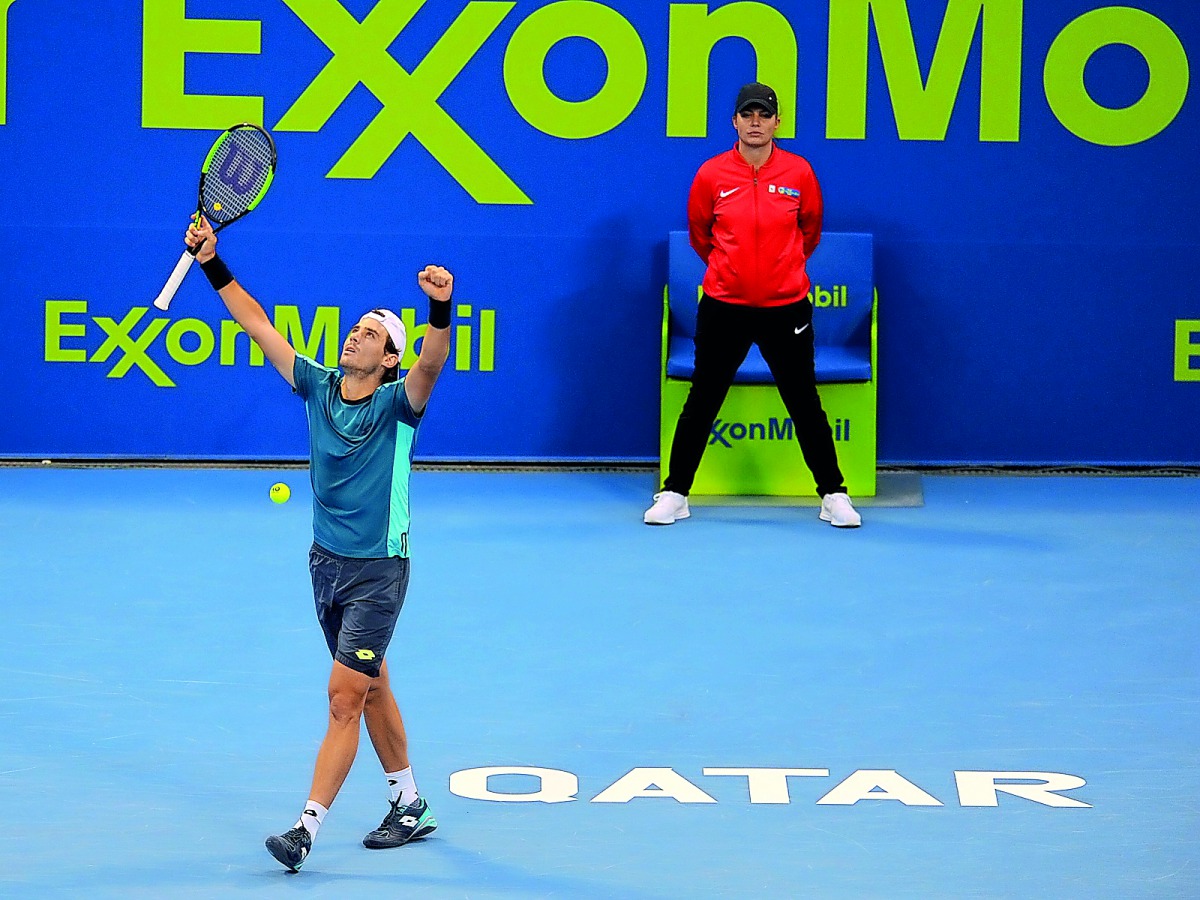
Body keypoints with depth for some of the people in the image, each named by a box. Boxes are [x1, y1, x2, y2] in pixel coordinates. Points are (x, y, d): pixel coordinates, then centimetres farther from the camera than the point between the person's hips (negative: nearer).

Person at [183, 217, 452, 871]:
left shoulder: (397, 404, -12)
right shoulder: (319, 387, 3)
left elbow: (433, 363, -32)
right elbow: (257, 325, 4)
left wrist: (441, 310, -51)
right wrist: (213, 264, -2)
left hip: (377, 571, -6)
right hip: (327, 564, 6)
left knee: (344, 699, -9)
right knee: (372, 689, 16)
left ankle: (307, 827, -12)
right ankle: (408, 805, 28)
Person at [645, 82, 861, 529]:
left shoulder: (799, 173, -3)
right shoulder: (711, 174, -4)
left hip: (786, 307, 0)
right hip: (724, 306, 0)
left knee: (804, 403, 7)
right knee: (702, 403, 7)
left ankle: (834, 495, 16)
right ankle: (674, 493, 16)